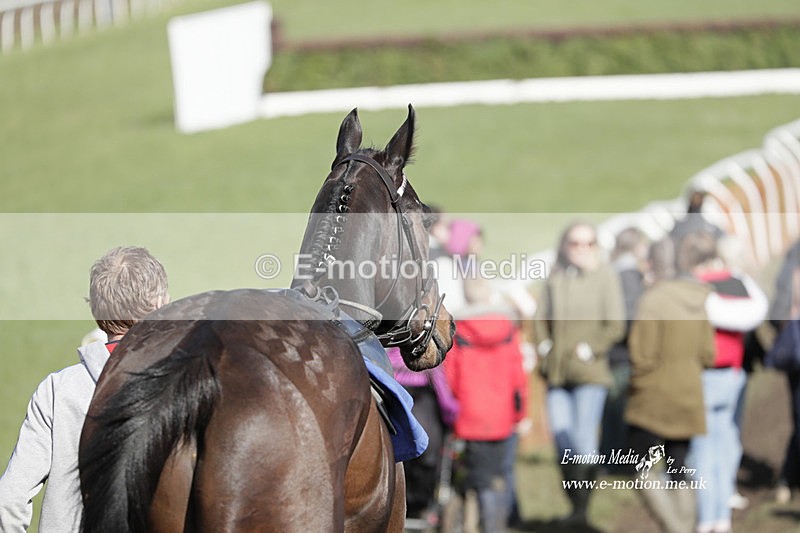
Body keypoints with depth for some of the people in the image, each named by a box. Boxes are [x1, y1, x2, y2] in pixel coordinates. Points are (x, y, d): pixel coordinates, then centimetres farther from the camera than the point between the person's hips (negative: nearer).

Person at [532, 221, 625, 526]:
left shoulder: (605, 277, -2)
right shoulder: (556, 278, 10)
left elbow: (616, 325, -5)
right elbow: (541, 319, 20)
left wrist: (589, 350, -11)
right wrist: (544, 347, 5)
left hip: (589, 374, -4)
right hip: (557, 375, 4)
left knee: (584, 441, -10)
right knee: (563, 441, 3)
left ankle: (582, 509, -5)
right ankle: (575, 503, 15)